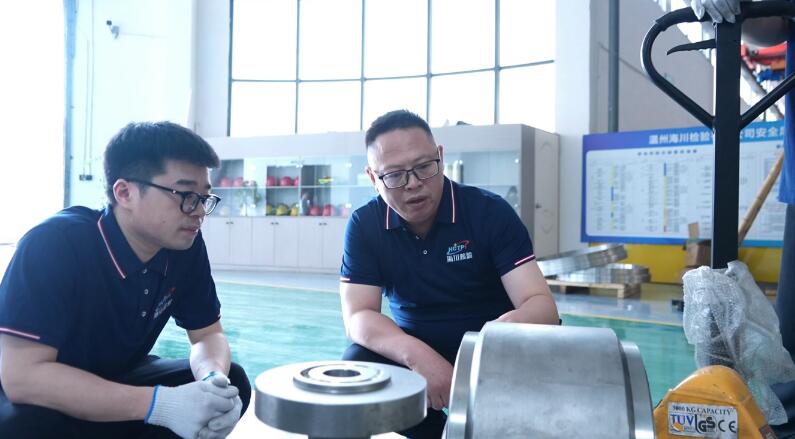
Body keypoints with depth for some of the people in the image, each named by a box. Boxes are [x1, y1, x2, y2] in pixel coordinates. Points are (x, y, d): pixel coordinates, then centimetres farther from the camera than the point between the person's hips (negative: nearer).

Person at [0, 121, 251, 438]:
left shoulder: (186, 247, -13)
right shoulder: (54, 243, -29)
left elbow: (208, 334, -4)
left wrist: (213, 380, -29)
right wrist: (160, 404, -39)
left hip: (119, 382, 5)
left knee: (232, 382, -11)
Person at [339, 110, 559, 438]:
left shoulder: (491, 212, -15)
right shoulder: (364, 226, -8)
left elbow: (542, 305, -21)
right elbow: (357, 317, -15)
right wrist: (417, 356, -35)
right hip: (414, 358, 3)